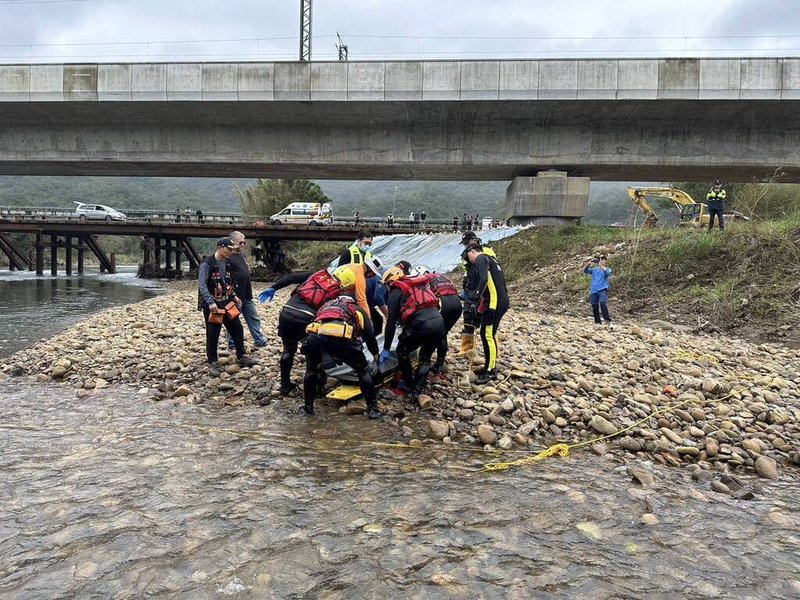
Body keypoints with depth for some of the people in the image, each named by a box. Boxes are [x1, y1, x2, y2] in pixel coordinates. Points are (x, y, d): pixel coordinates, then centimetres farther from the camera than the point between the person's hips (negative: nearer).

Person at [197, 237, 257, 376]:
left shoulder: (226, 263, 8)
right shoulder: (207, 264, -16)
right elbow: (202, 284, -23)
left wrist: (234, 296, 13)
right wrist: (211, 302, -30)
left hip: (227, 302, 7)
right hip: (212, 305, -7)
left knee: (237, 328, 9)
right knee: (212, 335, 0)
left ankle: (241, 357, 22)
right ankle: (213, 363, 13)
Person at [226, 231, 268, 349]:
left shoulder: (242, 255, 13)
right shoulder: (228, 257, -15)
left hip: (247, 296, 8)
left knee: (254, 318, 14)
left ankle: (259, 340, 22)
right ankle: (232, 343, 16)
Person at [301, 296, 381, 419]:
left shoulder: (326, 305, 43)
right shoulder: (358, 310, 36)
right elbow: (370, 335, 36)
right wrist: (375, 354, 56)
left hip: (315, 335, 3)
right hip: (341, 338, -2)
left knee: (311, 370, 33)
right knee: (364, 372, 22)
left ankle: (308, 407, 38)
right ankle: (372, 409, 24)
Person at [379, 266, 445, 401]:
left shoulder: (395, 292, 11)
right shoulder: (419, 285, 30)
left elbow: (391, 322, 5)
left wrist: (386, 349, 9)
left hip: (421, 324, -6)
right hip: (439, 322, 6)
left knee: (402, 352, 22)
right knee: (425, 358, 24)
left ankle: (409, 384, 31)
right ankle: (416, 391, 18)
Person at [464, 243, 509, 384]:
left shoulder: (481, 258, -6)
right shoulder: (490, 259, 23)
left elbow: (484, 278, -25)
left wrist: (477, 294, -26)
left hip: (494, 302, -10)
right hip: (502, 301, 10)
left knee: (487, 335, -7)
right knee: (491, 334, 16)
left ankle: (490, 372, -5)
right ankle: (491, 367, 22)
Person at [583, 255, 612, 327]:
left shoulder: (608, 269, 8)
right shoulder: (594, 269, 18)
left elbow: (607, 273, -14)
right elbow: (585, 271, 6)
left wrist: (600, 265, -24)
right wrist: (589, 263, -11)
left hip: (602, 289, -4)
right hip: (594, 290, 5)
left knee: (602, 303, -25)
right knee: (594, 306, 3)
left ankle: (607, 320, -29)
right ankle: (597, 322, 13)